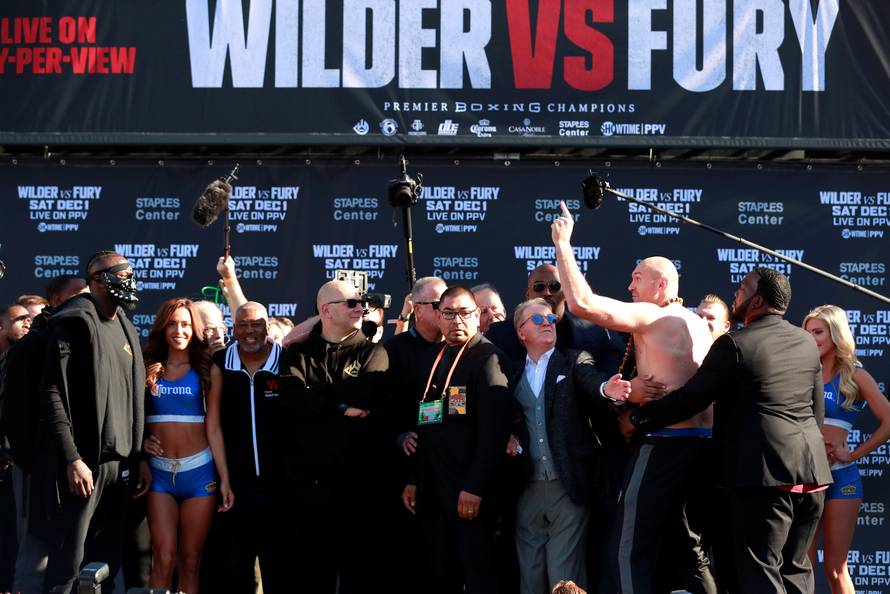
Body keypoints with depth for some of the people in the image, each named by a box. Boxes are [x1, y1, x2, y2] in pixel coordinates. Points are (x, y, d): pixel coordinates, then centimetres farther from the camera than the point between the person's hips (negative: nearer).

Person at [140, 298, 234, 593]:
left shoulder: (208, 371, 4)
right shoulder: (147, 368, 7)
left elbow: (213, 428, 3)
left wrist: (225, 479, -1)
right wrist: (139, 441, -10)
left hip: (199, 470, 0)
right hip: (159, 471, 0)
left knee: (190, 560, 2)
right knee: (164, 557, -9)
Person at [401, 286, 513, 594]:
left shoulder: (488, 357, -7)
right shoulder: (432, 359, 16)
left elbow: (494, 428, -16)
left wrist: (475, 488, -20)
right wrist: (413, 480, 12)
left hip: (471, 492, -7)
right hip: (432, 490, 7)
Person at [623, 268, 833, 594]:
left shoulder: (734, 345, -9)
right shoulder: (808, 343, 12)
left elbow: (691, 398, -7)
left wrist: (636, 418, 4)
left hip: (763, 471, -7)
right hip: (812, 472, 7)